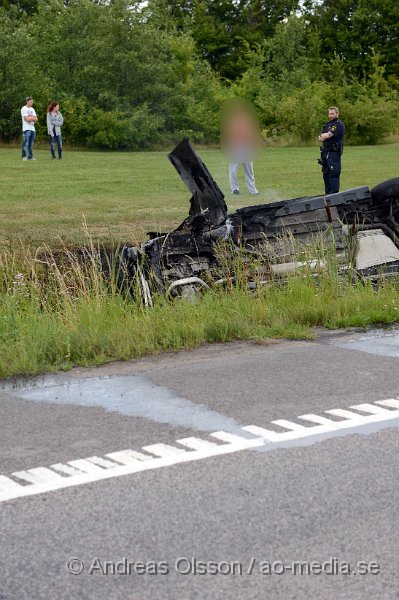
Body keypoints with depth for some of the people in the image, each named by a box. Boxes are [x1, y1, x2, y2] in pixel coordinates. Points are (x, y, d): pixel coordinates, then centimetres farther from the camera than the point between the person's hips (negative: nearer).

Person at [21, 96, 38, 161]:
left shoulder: (32, 109, 17)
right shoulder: (24, 109, -6)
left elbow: (36, 119, 9)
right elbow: (27, 119, -15)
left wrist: (30, 118, -9)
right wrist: (33, 117, 1)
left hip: (32, 128, 7)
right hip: (26, 129, -7)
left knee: (31, 144, 9)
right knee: (25, 144, -8)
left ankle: (30, 156, 13)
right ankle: (24, 157, -6)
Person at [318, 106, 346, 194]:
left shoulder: (338, 124, -8)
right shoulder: (327, 124, 19)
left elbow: (328, 135, -17)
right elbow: (320, 138, 14)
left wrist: (322, 135, 3)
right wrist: (325, 136, -7)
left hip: (334, 152, -9)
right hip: (326, 152, 9)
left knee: (333, 174, -12)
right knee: (326, 174, 12)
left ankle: (334, 194, -12)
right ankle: (327, 193, 20)